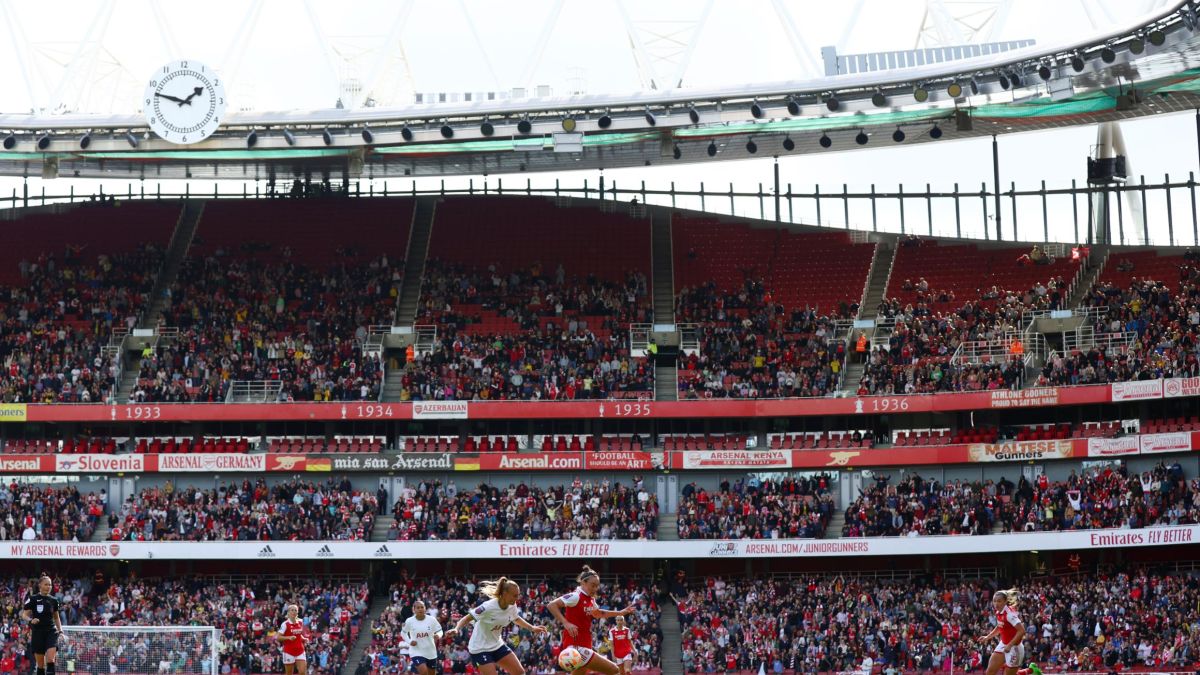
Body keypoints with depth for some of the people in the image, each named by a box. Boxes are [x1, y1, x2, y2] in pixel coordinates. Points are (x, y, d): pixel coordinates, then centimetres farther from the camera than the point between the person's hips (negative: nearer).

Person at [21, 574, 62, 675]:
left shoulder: (53, 600, 8)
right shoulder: (33, 599, -2)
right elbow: (24, 615, -1)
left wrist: (60, 630, 11)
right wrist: (31, 620, -22)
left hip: (51, 631, 2)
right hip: (37, 633, -2)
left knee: (50, 660, -16)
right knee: (40, 664, 1)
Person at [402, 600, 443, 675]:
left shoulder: (431, 619, -9)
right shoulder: (409, 621, -9)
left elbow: (439, 631, 2)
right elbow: (403, 632, 7)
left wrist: (438, 635, -22)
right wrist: (409, 641, -10)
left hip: (431, 652, 3)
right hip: (417, 652, -3)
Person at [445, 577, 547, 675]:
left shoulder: (512, 606, -6)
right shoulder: (488, 607, -27)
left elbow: (516, 619, 18)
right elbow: (467, 618, -22)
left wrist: (532, 628, 11)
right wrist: (456, 629, -40)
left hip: (497, 645, 8)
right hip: (480, 648, -8)